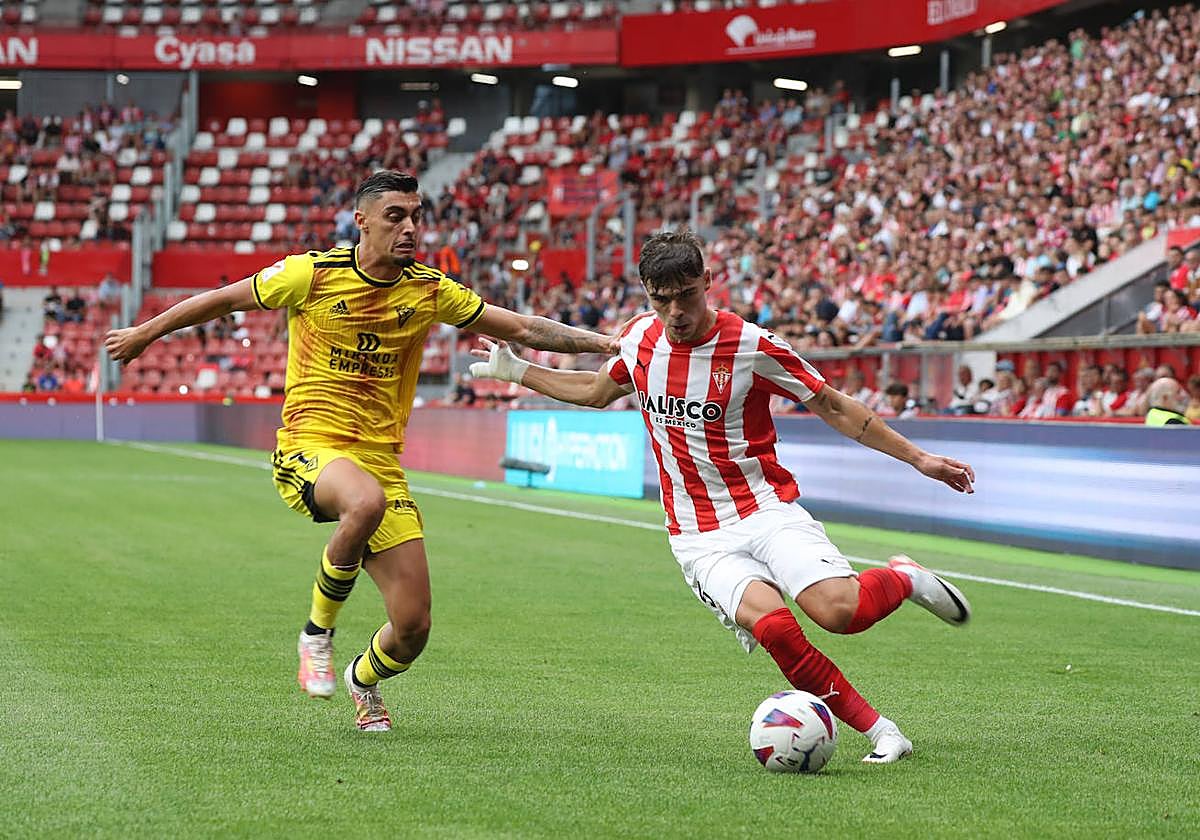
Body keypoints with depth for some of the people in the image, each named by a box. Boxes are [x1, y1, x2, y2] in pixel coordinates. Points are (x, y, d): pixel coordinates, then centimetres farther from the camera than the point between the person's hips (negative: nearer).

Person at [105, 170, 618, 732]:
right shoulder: (313, 274, -5)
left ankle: (364, 681, 35)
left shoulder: (429, 292, 4)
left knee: (413, 626, -4)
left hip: (382, 460, 4)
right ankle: (317, 633, -17)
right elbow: (223, 300, 8)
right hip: (309, 447, -4)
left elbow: (521, 328, 9)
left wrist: (600, 342, -1)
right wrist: (146, 333, 17)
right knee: (367, 501, -41)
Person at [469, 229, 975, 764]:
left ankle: (904, 578, 9)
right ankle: (879, 731, -17)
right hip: (700, 537, 2)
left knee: (839, 610, -28)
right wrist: (516, 372, 26)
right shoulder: (639, 339, 4)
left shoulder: (751, 346, -9)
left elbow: (834, 407, 0)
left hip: (768, 509, -2)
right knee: (771, 624, -29)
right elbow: (597, 392, 26)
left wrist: (917, 458, -2)